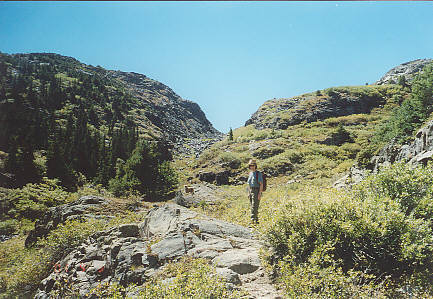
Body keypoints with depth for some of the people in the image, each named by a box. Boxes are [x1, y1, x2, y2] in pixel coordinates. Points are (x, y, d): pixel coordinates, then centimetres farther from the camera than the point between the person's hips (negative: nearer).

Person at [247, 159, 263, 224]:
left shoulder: (258, 174, -10)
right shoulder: (250, 173, 13)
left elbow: (261, 184, -14)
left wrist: (259, 193, -20)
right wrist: (248, 193, 15)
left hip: (256, 192, -8)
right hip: (251, 192, 8)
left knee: (254, 207, -13)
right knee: (254, 207, 11)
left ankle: (252, 220, -17)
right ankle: (256, 220, 19)